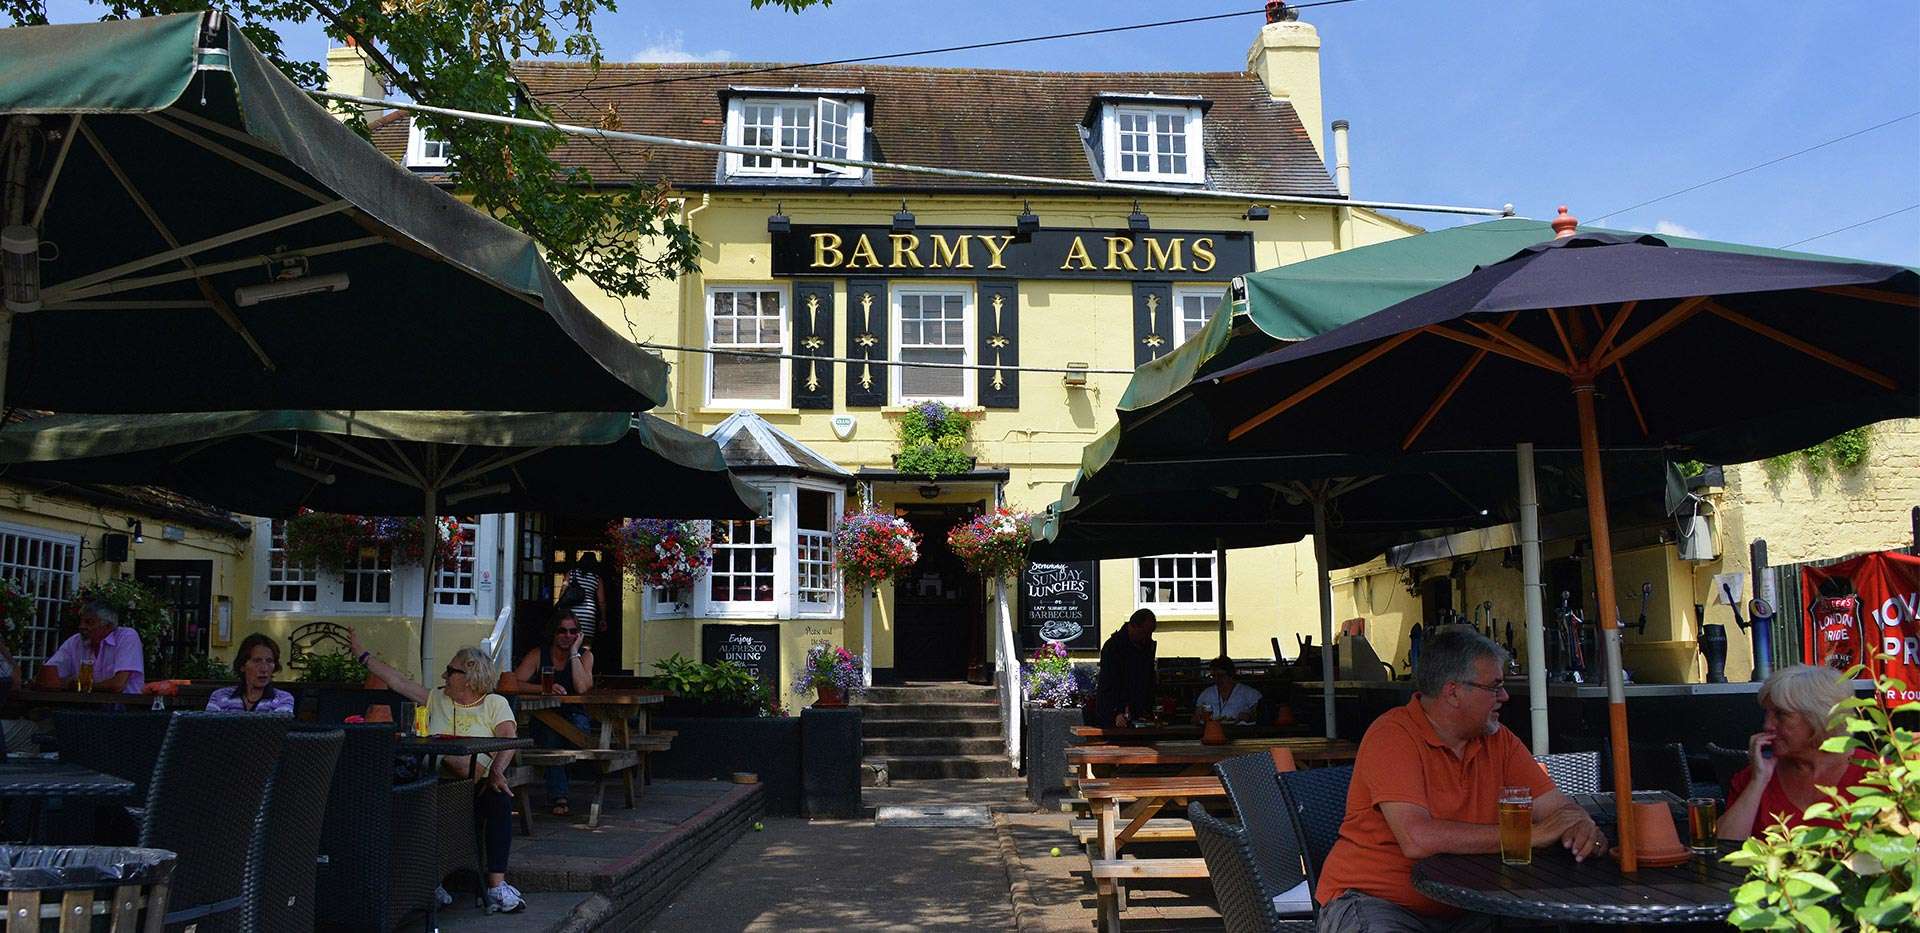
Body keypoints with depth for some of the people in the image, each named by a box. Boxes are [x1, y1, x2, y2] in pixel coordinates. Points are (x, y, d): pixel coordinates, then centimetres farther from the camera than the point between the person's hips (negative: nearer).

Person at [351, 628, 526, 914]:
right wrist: (362, 654, 27)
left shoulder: (495, 703, 7)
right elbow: (397, 681, 25)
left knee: (501, 800, -36)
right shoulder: (436, 698, 21)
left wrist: (496, 771, -26)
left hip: (478, 784, -3)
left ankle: (496, 886, -34)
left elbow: (508, 741, -7)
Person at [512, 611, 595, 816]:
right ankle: (559, 795, -27)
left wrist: (574, 652, -15)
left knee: (578, 725, -33)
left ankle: (556, 793, -13)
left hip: (574, 716, 0)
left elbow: (582, 688, -19)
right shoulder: (538, 655, -1)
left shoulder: (585, 655, -1)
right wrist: (546, 688, -23)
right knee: (551, 733, -34)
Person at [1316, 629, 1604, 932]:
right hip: (1375, 901, -6)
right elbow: (1417, 840, -28)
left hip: (1461, 905, 7)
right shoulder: (1392, 736, -17)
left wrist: (1583, 827, -18)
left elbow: (1556, 805, 8)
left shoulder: (1498, 740, 7)